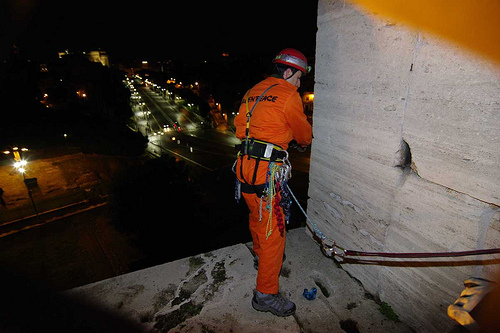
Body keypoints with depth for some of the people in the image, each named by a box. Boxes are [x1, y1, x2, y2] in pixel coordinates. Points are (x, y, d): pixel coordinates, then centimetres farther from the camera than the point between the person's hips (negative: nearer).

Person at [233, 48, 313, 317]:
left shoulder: (253, 91, 16)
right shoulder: (289, 95, -7)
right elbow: (304, 133, 4)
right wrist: (304, 142, 25)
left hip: (245, 164, 9)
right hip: (266, 171, -9)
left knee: (257, 216, 26)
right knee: (272, 229, 0)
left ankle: (261, 257, 51)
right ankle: (265, 294, 13)